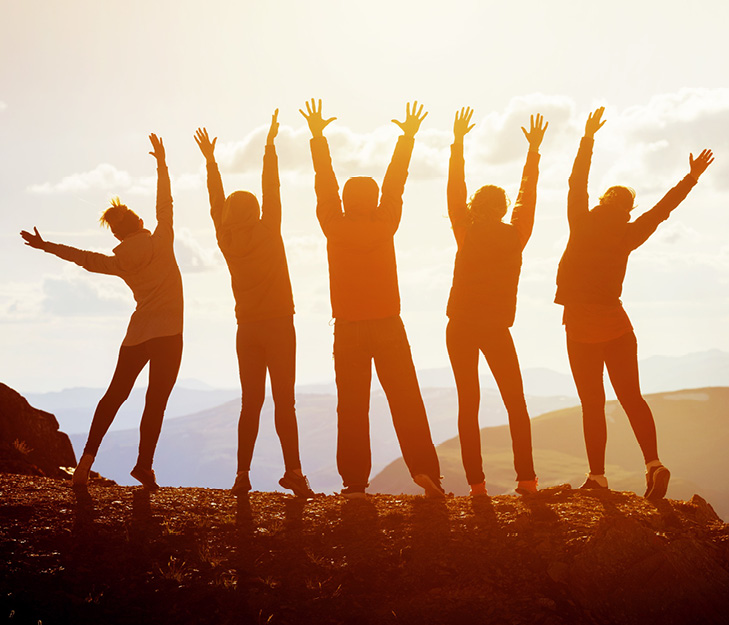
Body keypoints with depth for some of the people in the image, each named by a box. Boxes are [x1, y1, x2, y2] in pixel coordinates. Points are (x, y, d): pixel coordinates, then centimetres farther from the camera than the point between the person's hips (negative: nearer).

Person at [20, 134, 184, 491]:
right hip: (167, 333, -4)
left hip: (137, 335, 4)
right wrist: (161, 163, 13)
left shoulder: (121, 262, 5)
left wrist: (46, 246, 27)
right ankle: (144, 465, -8)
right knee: (156, 401, -4)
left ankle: (88, 457, 5)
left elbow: (86, 259, 14)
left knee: (115, 395, 12)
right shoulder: (161, 243, -3)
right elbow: (165, 205, 4)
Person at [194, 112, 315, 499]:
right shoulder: (267, 233, -7)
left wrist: (210, 160, 19)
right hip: (278, 325, -4)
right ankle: (293, 472, -8)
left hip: (247, 329, 4)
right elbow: (271, 190, -4)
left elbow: (217, 203, 12)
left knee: (250, 402, 6)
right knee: (284, 401, -5)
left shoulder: (227, 241, 2)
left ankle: (242, 474, 2)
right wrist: (270, 144, -1)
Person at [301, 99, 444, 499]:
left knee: (352, 407, 1)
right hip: (388, 326, 0)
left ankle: (355, 482, -1)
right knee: (406, 402, 2)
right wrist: (408, 137, 19)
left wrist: (317, 136, 17)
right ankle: (423, 469, -7)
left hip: (348, 329, 0)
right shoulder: (384, 225, -1)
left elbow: (324, 182, 8)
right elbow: (395, 183, 9)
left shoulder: (335, 226, -2)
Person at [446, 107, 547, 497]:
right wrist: (534, 150, 21)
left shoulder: (467, 234, 0)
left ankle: (476, 482, -2)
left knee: (468, 403, 2)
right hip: (497, 329, 0)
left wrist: (458, 143, 11)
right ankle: (526, 478, 3)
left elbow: (455, 190, 6)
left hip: (461, 328, 0)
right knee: (515, 403, 9)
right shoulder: (515, 236, 2)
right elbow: (528, 195, 13)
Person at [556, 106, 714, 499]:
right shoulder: (626, 237, 0)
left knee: (592, 404, 1)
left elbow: (577, 183, -5)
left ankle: (597, 477, 0)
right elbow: (662, 208, 8)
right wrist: (692, 177, 18)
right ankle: (653, 463, -11)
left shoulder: (582, 227, -7)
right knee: (631, 397, 5)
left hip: (581, 328, -2)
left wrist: (588, 137, -2)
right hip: (615, 324, 2)